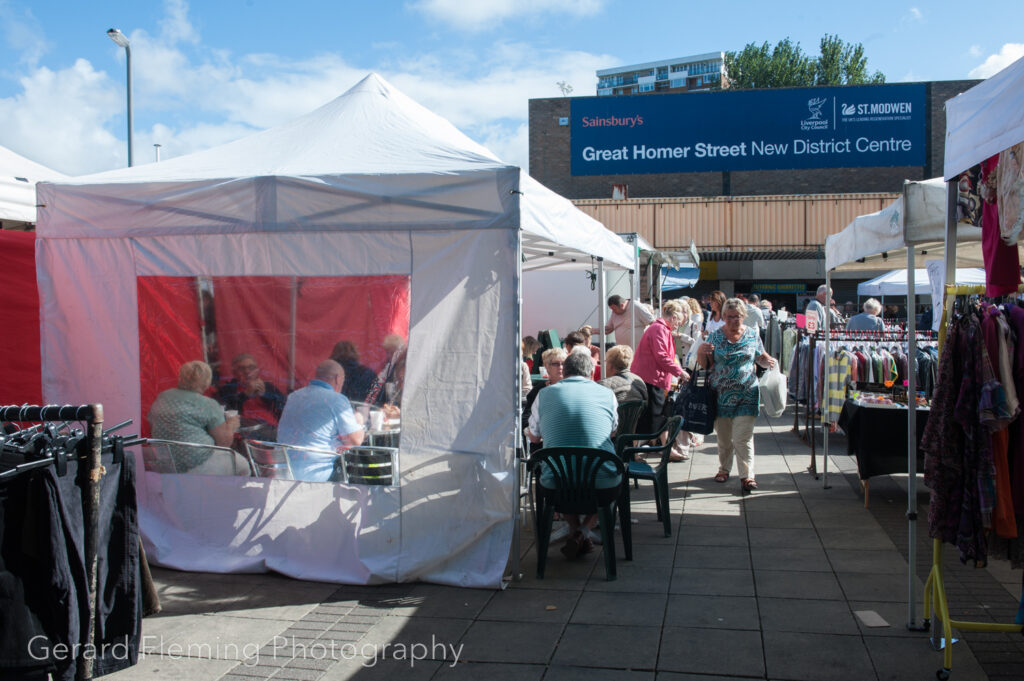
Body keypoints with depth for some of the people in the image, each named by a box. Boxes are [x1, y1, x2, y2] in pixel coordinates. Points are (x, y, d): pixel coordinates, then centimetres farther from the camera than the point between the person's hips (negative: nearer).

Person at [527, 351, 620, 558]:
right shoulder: (607, 394, 7)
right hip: (603, 487, -1)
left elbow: (533, 437, 23)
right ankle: (586, 530, 13)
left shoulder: (545, 394, 7)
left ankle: (574, 530, 17)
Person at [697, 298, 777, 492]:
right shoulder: (716, 336, 2)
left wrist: (769, 361, -6)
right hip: (721, 394, 1)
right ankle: (724, 469, 30)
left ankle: (747, 475, -2)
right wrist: (702, 352, -17)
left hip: (746, 395, -1)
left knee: (742, 438, -9)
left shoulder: (752, 335, 3)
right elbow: (704, 363, 3)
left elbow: (761, 357, 16)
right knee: (723, 437, 12)